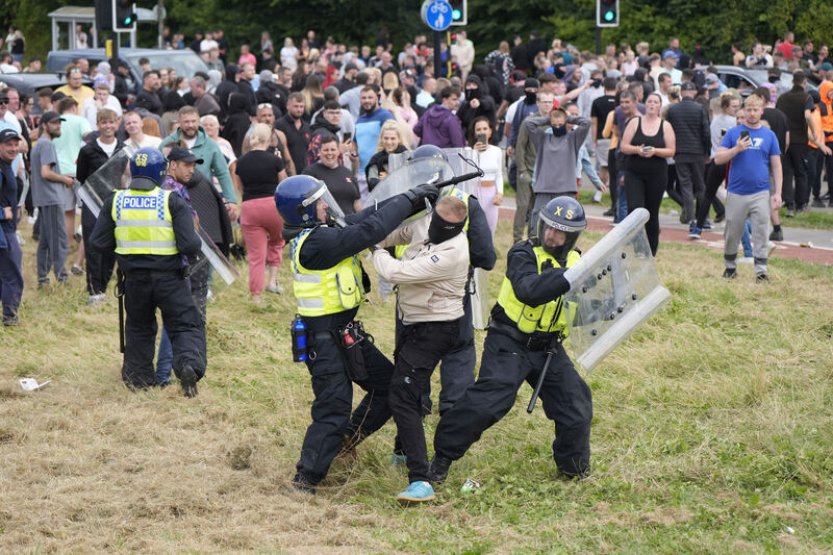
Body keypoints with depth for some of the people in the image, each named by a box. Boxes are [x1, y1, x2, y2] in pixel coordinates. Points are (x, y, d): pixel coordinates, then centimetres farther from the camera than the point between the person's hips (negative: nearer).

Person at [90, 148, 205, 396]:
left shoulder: (115, 201, -2)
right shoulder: (172, 202, -10)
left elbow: (98, 243, -1)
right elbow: (190, 245, -15)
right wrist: (194, 238, 7)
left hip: (134, 278, 3)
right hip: (169, 279, -3)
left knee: (139, 327, 25)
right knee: (186, 326, 6)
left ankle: (138, 375, 31)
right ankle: (189, 363, -20)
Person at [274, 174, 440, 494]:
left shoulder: (321, 231, 4)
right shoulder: (316, 242, -25)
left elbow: (363, 219, 5)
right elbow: (369, 230, -27)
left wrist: (411, 202, -5)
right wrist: (409, 200, -18)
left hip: (344, 332, 10)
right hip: (325, 340, -10)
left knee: (388, 384, 17)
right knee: (333, 410, -6)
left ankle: (347, 438, 30)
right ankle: (305, 480, 3)